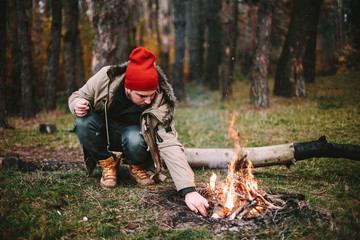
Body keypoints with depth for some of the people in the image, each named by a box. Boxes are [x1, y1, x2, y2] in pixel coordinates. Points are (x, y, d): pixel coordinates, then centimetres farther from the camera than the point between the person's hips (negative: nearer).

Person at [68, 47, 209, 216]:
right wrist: (79, 105, -34)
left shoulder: (160, 104, -28)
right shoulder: (106, 78, -26)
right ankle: (108, 163, -6)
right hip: (103, 131, 1)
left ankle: (136, 167, -2)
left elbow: (170, 145, -35)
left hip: (131, 131, -1)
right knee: (83, 122, -32)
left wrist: (189, 190, -44)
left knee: (135, 140, -37)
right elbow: (78, 96, -7)